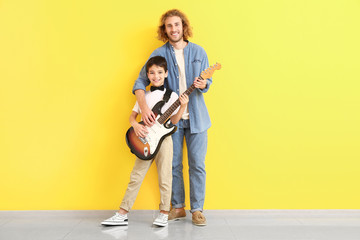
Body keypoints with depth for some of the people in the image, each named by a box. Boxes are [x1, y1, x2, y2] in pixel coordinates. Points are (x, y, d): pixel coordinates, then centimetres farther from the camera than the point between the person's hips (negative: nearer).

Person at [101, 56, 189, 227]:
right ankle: (122, 214, 11)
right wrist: (135, 125, -8)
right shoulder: (144, 96, 11)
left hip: (164, 139, -3)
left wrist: (183, 106, -21)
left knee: (164, 178, 1)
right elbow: (133, 115, 13)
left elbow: (174, 120, -6)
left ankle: (164, 214, 16)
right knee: (136, 176, 5)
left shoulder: (171, 96, 0)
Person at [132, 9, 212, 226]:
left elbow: (207, 81, 7)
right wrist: (144, 107, -17)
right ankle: (178, 207, 20)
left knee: (197, 164, 1)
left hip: (196, 116, 1)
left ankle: (197, 209, 13)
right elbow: (141, 81, -1)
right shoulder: (159, 54, 2)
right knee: (174, 165, 5)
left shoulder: (198, 52, 6)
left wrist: (203, 84, -18)